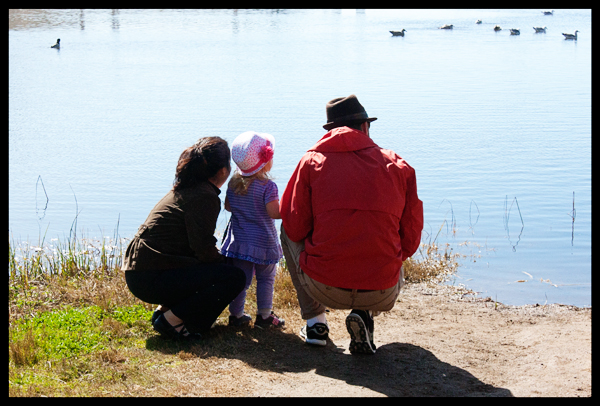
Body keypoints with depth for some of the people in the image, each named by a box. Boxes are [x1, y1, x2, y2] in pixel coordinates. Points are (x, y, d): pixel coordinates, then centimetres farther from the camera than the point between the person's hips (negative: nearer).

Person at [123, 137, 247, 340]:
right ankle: (172, 320, -8)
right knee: (234, 277, -11)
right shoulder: (204, 197, -14)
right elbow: (203, 250, -16)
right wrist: (225, 262, 2)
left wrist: (222, 260, 15)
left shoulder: (184, 189, 16)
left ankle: (165, 309, 15)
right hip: (152, 279, -10)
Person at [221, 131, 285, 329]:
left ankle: (236, 315, 16)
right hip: (263, 243, -5)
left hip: (238, 242, 5)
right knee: (265, 279, 10)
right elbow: (274, 213, -21)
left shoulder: (234, 183, 1)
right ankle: (264, 316, 14)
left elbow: (228, 206, 11)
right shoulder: (267, 186, -17)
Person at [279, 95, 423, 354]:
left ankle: (314, 321, 22)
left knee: (288, 233, 29)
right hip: (381, 295, 1)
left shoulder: (312, 161, 3)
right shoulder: (399, 167, 5)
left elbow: (295, 228, 4)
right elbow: (410, 240, 9)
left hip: (324, 289, -1)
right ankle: (365, 314, 7)